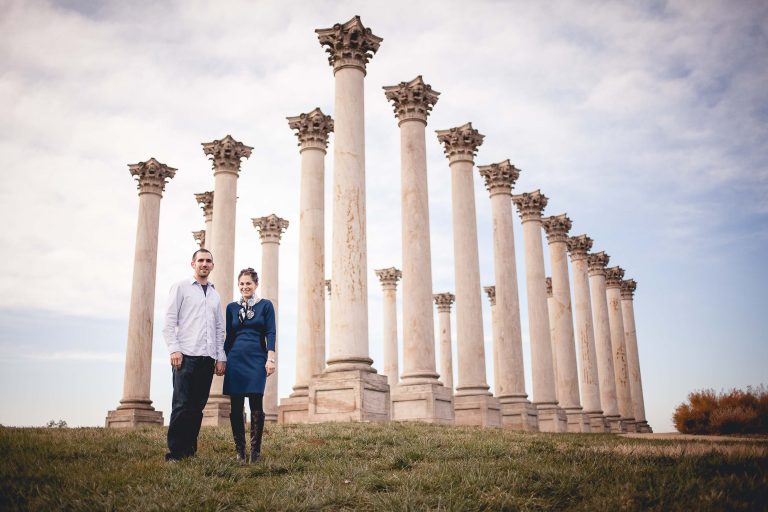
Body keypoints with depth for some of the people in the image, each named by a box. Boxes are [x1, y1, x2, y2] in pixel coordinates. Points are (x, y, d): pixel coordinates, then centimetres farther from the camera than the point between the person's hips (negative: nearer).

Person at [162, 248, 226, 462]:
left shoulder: (215, 295, 21)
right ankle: (175, 452, -2)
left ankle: (189, 451, 10)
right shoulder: (181, 287, 6)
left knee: (197, 406, 4)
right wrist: (174, 349, -12)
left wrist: (221, 357, 11)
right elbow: (169, 322, -2)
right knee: (182, 404, -7)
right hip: (186, 355, -5)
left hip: (207, 358, 5)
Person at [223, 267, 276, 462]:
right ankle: (240, 450, 10)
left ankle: (255, 451, 2)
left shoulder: (265, 305, 4)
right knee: (236, 406, 2)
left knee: (256, 404, -5)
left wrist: (270, 359, -11)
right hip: (236, 359, 3)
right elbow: (229, 336, 14)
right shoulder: (232, 307, 12)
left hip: (257, 359, -3)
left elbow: (270, 333, -2)